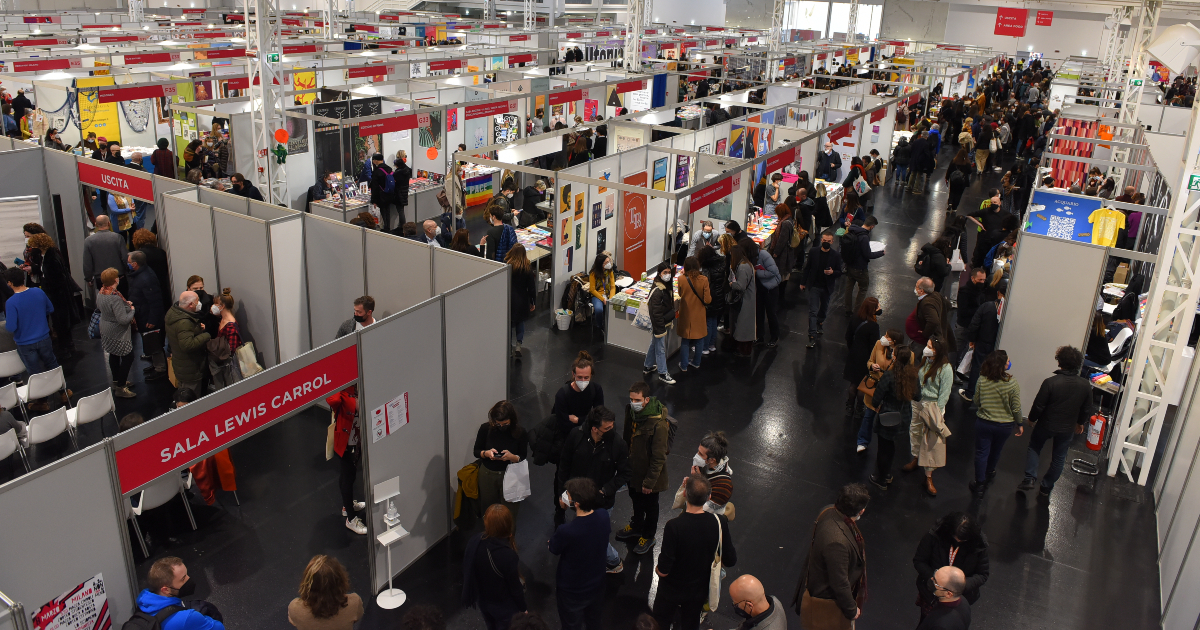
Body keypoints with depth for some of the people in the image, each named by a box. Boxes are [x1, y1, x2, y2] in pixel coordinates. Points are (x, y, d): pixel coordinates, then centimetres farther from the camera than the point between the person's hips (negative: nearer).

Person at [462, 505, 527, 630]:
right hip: (503, 606, -4)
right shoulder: (507, 555, -37)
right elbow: (515, 587, -22)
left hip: (483, 601, 5)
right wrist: (523, 608, -3)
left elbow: (467, 570, -6)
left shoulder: (474, 541, -23)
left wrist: (471, 596, 13)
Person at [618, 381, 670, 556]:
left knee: (650, 506, 18)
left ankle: (648, 536, 41)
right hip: (632, 469, 6)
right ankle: (637, 525, 54)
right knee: (636, 500, 29)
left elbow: (659, 458, -25)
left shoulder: (658, 424, -33)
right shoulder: (631, 411, -11)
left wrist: (649, 482, -20)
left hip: (649, 473, -6)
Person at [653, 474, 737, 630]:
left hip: (671, 590, -3)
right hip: (700, 589, 3)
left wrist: (658, 569, -5)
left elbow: (663, 570, -28)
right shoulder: (719, 522, -23)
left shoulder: (673, 526, -34)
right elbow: (730, 561, -11)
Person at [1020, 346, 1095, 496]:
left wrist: (1032, 419, 2)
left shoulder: (1050, 382, -25)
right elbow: (1088, 409, 1)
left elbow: (1039, 405, -17)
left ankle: (1030, 478, 10)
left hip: (1046, 425, -3)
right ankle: (1046, 487, 27)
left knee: (1034, 447, 21)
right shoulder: (1085, 385, -12)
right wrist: (1080, 423, 20)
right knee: (1059, 458, 18)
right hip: (1067, 428, 3)